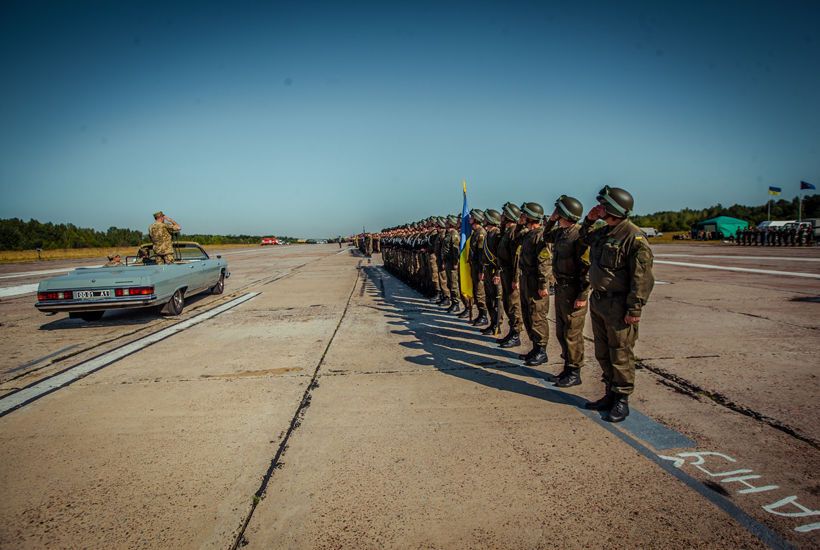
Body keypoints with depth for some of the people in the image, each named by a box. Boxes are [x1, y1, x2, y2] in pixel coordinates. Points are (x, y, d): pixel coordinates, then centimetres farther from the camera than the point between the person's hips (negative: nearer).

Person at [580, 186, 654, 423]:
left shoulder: (633, 236, -17)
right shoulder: (603, 232, 8)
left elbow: (642, 277, -19)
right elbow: (585, 238, 32)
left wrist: (634, 309, -21)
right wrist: (589, 220, 13)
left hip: (618, 306, -9)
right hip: (598, 302, 9)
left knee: (620, 355, 3)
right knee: (603, 354, 17)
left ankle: (622, 400, 16)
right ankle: (611, 394, 30)